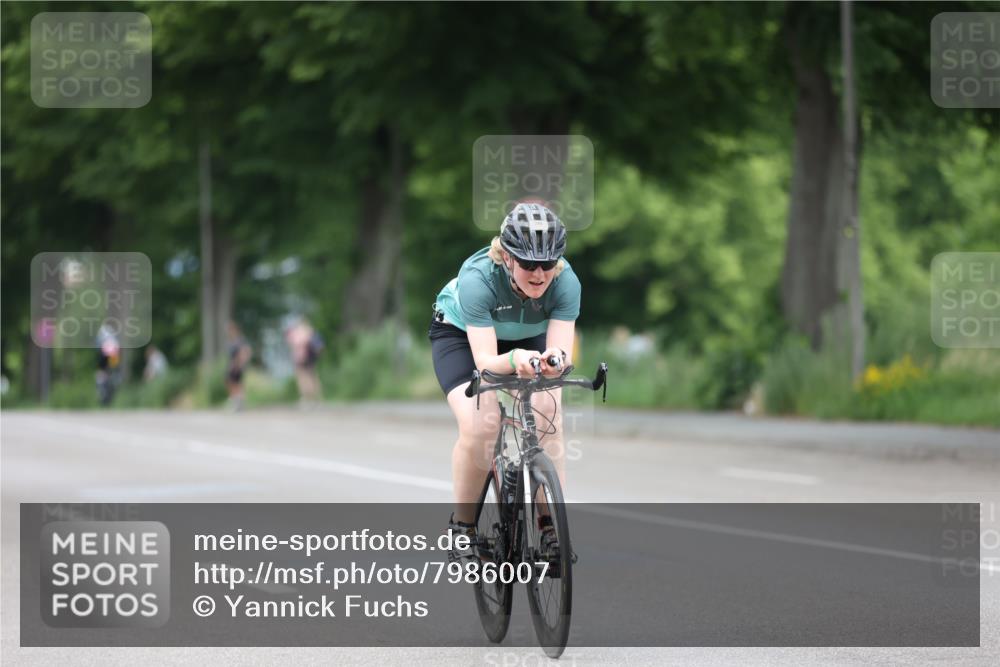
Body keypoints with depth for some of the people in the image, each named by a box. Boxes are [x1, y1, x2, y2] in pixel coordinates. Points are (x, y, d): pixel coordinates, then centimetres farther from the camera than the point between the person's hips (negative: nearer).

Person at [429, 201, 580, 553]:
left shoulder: (565, 282, -32)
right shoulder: (478, 279, -39)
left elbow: (562, 351, -37)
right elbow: (485, 360, -43)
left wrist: (554, 360, -61)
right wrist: (514, 360, -64)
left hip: (528, 338, 3)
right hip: (460, 333, -3)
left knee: (548, 419, -22)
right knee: (478, 425, -25)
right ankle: (462, 525, -5)